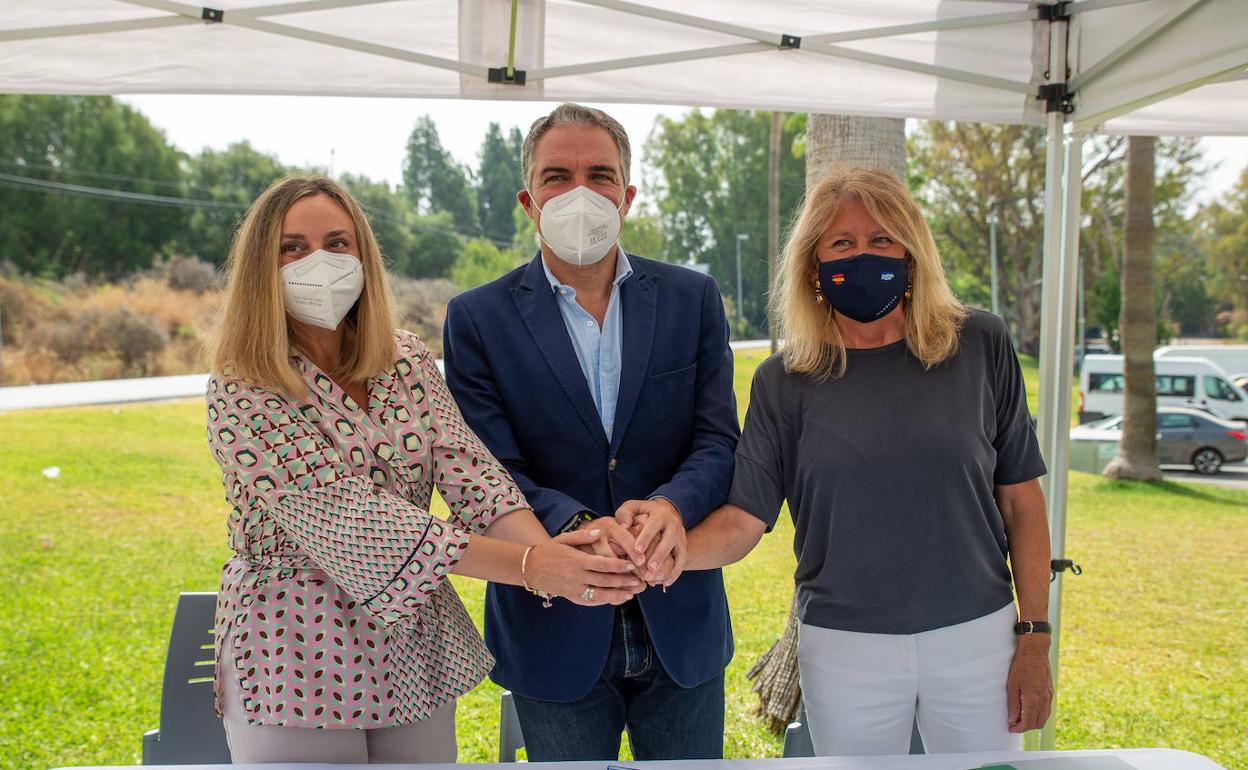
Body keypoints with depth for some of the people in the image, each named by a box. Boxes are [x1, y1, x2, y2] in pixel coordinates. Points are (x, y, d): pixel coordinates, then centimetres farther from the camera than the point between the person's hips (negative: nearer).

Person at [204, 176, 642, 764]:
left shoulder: (409, 361, 2)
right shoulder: (243, 395, -15)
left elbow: (468, 471, -11)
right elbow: (348, 518, -25)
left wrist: (547, 551, -31)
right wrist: (527, 566, -31)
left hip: (419, 657, 5)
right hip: (301, 669, -4)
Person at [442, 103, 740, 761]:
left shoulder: (693, 299, 3)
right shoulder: (477, 318, -3)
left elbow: (718, 441, -3)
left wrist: (670, 507, -24)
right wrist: (581, 526, -28)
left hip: (682, 626, 2)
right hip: (556, 631, -1)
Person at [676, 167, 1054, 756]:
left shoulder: (980, 347, -2)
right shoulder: (783, 381, -2)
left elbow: (1020, 501, 1)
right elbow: (742, 520, -9)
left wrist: (1033, 640, -1)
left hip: (976, 637, 1)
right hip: (846, 647, 0)